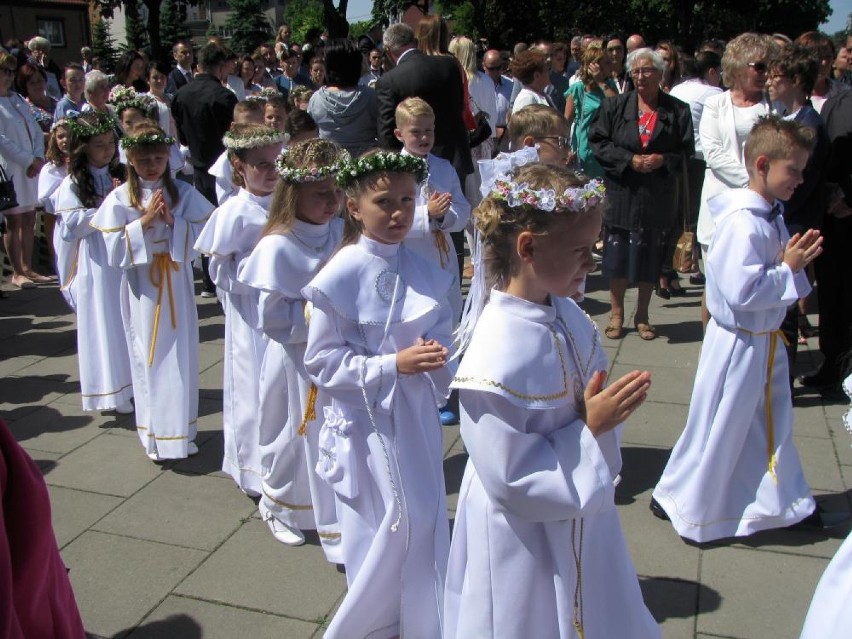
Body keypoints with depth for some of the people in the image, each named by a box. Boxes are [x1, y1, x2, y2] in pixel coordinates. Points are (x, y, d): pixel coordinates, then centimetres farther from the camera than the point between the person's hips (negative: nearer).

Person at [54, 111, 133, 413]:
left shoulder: (119, 175, 8)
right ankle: (113, 391, 11)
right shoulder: (73, 184, -6)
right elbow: (72, 224, -14)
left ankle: (135, 382, 23)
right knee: (104, 324, 2)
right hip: (97, 264, -4)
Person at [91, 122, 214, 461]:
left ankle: (181, 430, 21)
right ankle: (154, 436, 19)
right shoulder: (120, 198, -3)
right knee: (148, 359, 6)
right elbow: (114, 249, -7)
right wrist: (144, 222, -16)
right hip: (141, 289, -1)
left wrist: (172, 221, -17)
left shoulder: (184, 193, 0)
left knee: (181, 357, 6)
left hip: (176, 285, 1)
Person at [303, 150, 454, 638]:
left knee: (427, 522, 14)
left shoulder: (424, 269, 0)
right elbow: (322, 361, -14)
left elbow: (442, 337, 8)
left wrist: (437, 360, -15)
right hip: (369, 420, -5)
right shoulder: (341, 276, -15)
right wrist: (393, 365, -22)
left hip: (418, 416, 5)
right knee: (386, 531, 7)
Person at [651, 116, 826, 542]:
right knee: (719, 427, 5)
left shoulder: (771, 215, 5)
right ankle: (680, 501, 25)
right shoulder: (742, 223, -26)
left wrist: (794, 257, -3)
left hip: (766, 339, 10)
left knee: (773, 422, 23)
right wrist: (790, 268, -21)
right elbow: (742, 291, -31)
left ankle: (781, 499, 42)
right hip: (739, 343, -10)